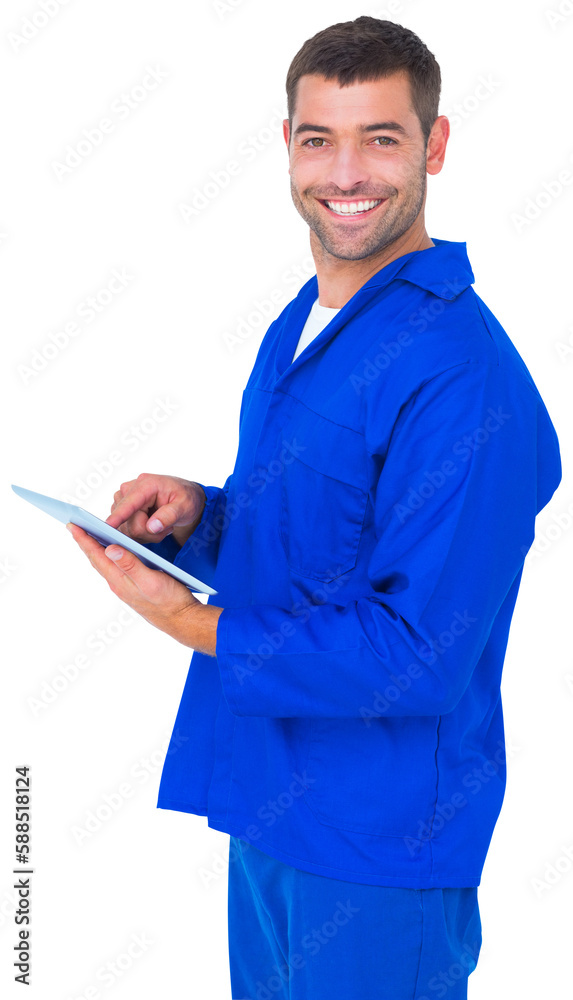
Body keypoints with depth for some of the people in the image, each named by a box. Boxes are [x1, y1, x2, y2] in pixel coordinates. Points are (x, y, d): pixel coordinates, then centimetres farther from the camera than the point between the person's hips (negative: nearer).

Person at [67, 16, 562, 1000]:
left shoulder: (464, 374, -23)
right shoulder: (296, 327, 7)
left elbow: (421, 657, -25)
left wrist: (187, 620, -21)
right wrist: (200, 514, -4)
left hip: (383, 844, -8)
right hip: (268, 805, 8)